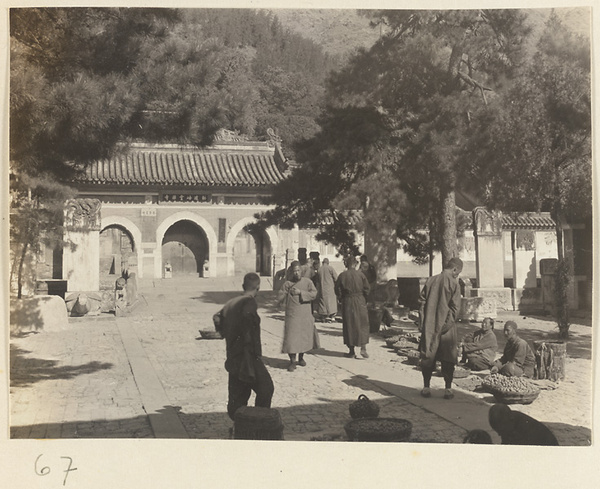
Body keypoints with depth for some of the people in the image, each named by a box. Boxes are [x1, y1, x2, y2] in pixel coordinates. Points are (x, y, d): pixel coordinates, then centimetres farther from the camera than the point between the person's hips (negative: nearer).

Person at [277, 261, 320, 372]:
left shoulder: (307, 282, 3)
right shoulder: (288, 284, 4)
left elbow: (314, 294, -11)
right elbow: (279, 298, 5)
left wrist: (300, 292, -16)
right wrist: (286, 292, -10)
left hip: (306, 316, 1)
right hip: (292, 316, -1)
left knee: (305, 337, 10)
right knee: (291, 338, -8)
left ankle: (301, 357, 33)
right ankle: (292, 361, 3)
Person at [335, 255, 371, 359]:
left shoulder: (342, 275, -6)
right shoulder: (360, 274, -6)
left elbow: (337, 290, -3)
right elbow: (367, 289, -3)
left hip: (347, 303, 0)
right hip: (360, 302, 0)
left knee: (349, 326, 7)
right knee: (362, 325, 9)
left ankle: (351, 351, 9)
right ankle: (363, 348, -3)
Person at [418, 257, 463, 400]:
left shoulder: (430, 281, 5)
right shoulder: (453, 283, -8)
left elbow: (422, 302, 5)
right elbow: (455, 307, -14)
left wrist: (422, 323, 7)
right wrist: (448, 324, -10)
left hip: (429, 327, 3)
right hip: (445, 329, -3)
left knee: (428, 357, 10)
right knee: (448, 358, 6)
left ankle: (426, 387, 14)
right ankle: (448, 388, 9)